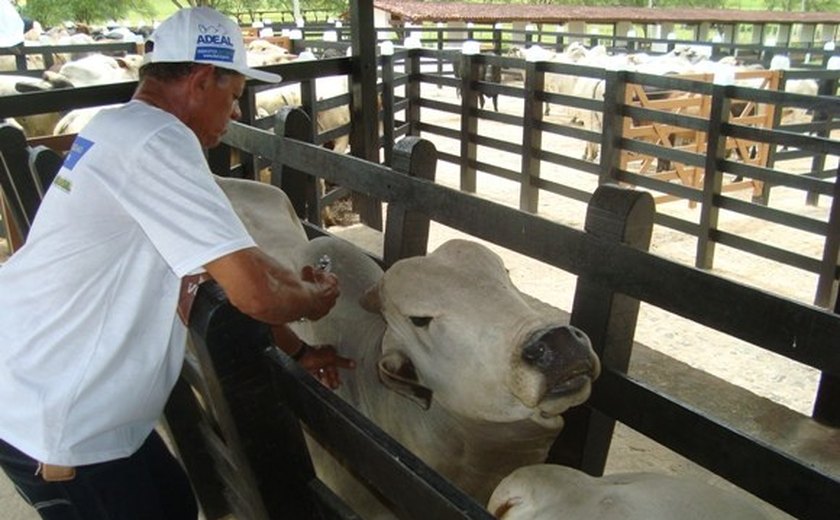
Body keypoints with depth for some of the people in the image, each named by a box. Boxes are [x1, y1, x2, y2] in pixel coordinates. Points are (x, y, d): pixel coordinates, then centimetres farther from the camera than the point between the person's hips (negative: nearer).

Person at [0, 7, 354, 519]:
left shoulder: (125, 131, 10)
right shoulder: (159, 144, -23)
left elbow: (235, 257, 12)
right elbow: (255, 294, -27)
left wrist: (299, 349, 14)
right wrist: (314, 298, -4)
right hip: (52, 419, -9)